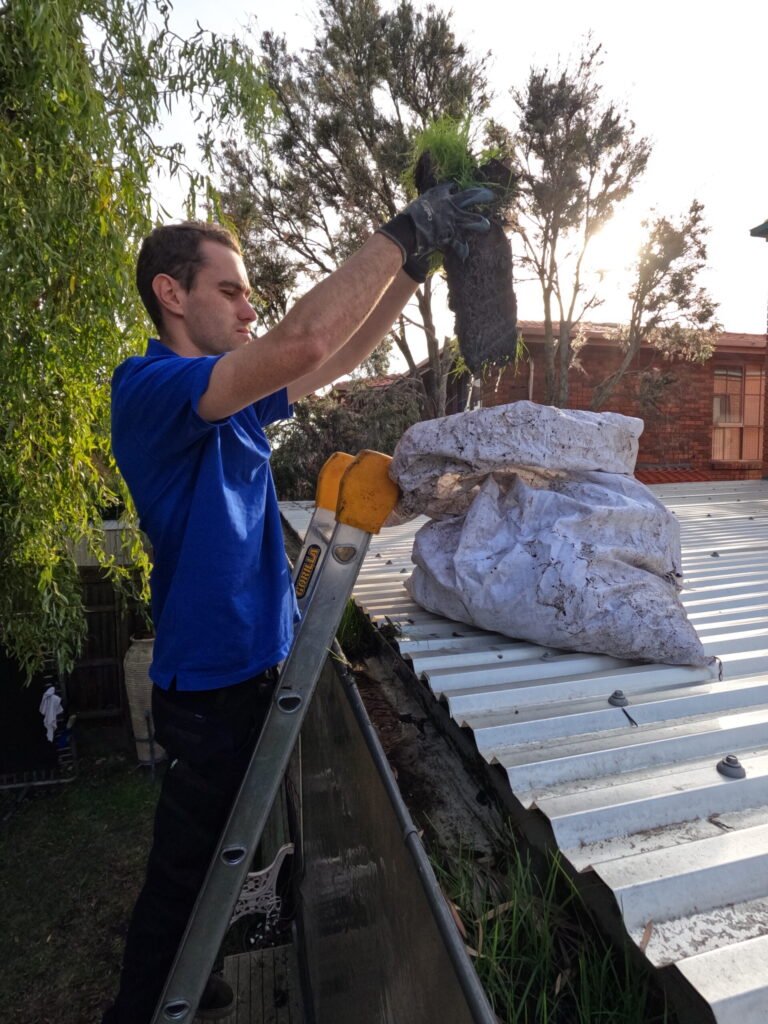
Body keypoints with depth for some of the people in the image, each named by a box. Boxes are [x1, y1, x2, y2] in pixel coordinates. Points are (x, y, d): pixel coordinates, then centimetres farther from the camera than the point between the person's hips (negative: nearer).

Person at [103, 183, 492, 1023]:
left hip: (255, 661, 9)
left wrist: (415, 260, 4)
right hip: (212, 679, -9)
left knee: (211, 851, 26)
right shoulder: (149, 386, -19)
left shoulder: (228, 393, 8)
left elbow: (340, 356, 12)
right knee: (185, 862, 11)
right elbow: (304, 343, -34)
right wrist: (403, 232, -22)